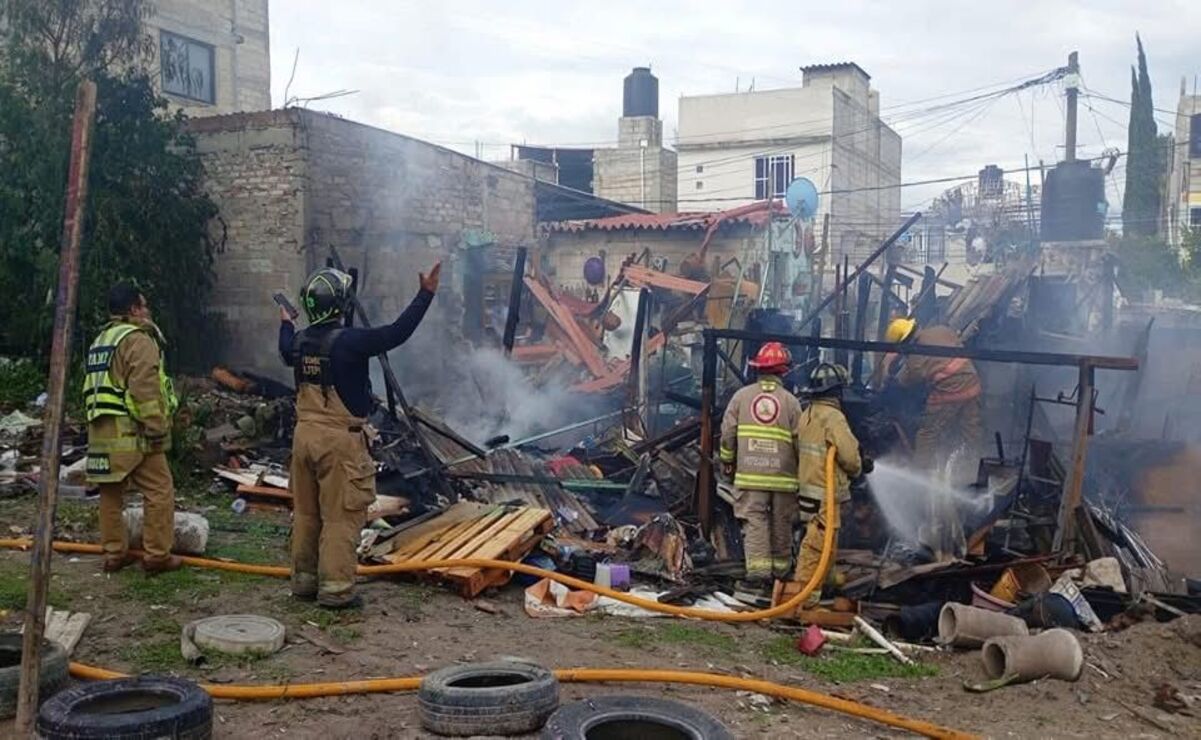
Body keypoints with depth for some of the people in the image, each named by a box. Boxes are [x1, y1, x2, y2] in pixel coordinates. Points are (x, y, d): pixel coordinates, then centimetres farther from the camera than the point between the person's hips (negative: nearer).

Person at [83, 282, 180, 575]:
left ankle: (114, 553, 18)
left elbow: (92, 387, 21)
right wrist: (158, 428, -18)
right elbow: (144, 390, -19)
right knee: (159, 491, -3)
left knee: (111, 492, 13)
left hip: (101, 432, 9)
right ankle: (157, 555, -3)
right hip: (131, 430, -9)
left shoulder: (101, 340, 20)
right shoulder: (138, 340, -10)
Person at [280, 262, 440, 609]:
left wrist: (285, 324, 52)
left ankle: (304, 580, 27)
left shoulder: (300, 341, 6)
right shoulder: (348, 341, -18)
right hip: (339, 440, -8)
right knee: (341, 516, 0)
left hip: (305, 434, 8)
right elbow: (396, 333, -22)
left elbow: (286, 352, 31)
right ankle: (335, 589, 3)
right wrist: (426, 294, -17)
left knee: (305, 513, 16)